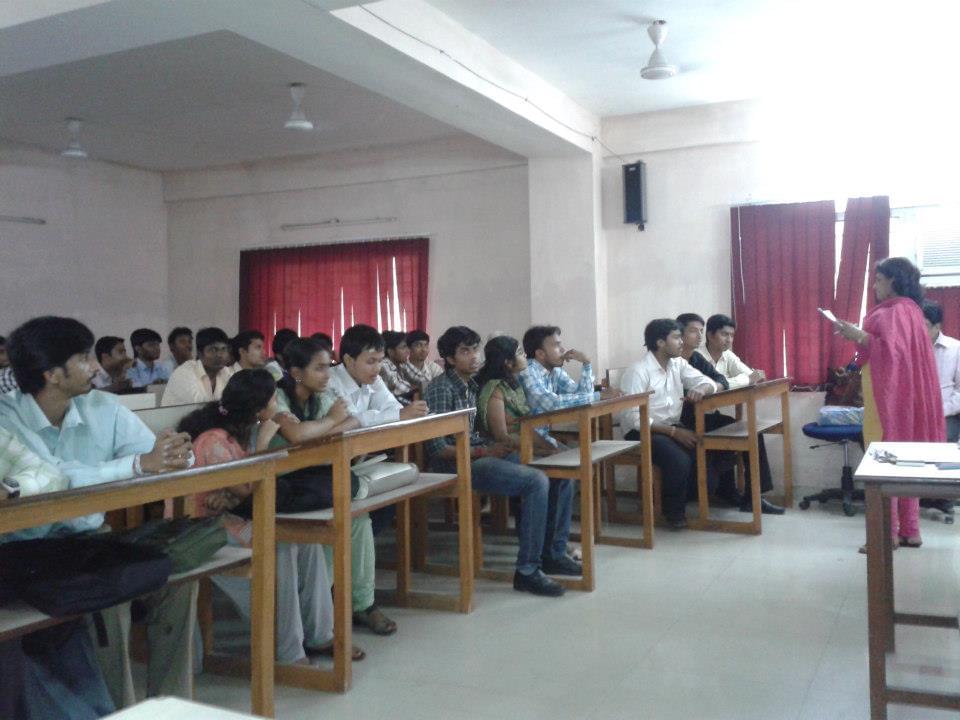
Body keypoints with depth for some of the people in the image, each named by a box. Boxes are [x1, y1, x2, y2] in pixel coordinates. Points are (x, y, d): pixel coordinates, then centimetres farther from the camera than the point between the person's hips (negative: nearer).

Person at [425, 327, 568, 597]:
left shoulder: (472, 386, 14)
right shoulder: (440, 389, -13)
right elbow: (436, 448, -18)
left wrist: (492, 445, 0)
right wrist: (482, 451, -18)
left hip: (478, 454, 9)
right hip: (456, 464, -9)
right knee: (537, 482, -26)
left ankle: (554, 552, 8)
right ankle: (527, 570, -19)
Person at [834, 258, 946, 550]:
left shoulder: (894, 312, -15)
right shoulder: (908, 309, 17)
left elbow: (893, 351, -24)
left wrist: (860, 337, -23)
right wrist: (861, 335, 14)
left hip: (890, 394, -10)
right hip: (899, 392, 10)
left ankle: (888, 534, -4)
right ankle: (909, 530, 15)